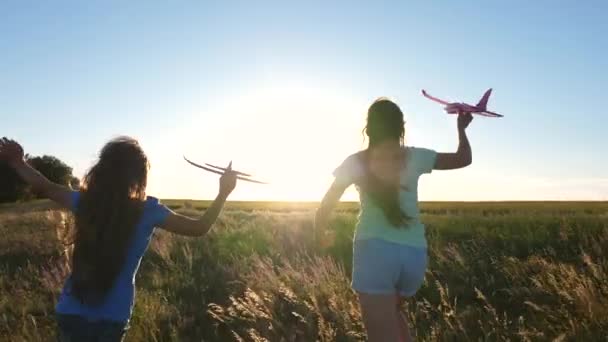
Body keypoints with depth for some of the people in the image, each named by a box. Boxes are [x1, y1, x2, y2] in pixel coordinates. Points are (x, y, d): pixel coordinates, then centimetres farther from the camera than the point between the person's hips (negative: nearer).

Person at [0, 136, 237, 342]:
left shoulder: (85, 201, -5)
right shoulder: (148, 211, -13)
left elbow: (43, 187, 11)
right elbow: (199, 228, -4)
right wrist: (223, 192, 4)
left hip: (71, 312, 2)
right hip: (112, 318, -2)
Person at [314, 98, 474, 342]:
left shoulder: (356, 163, 3)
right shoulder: (415, 157, 6)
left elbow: (325, 207, 6)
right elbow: (464, 159, 19)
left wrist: (320, 233, 25)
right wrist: (462, 128, 35)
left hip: (375, 250, -3)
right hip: (415, 253, 3)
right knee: (392, 312, 31)